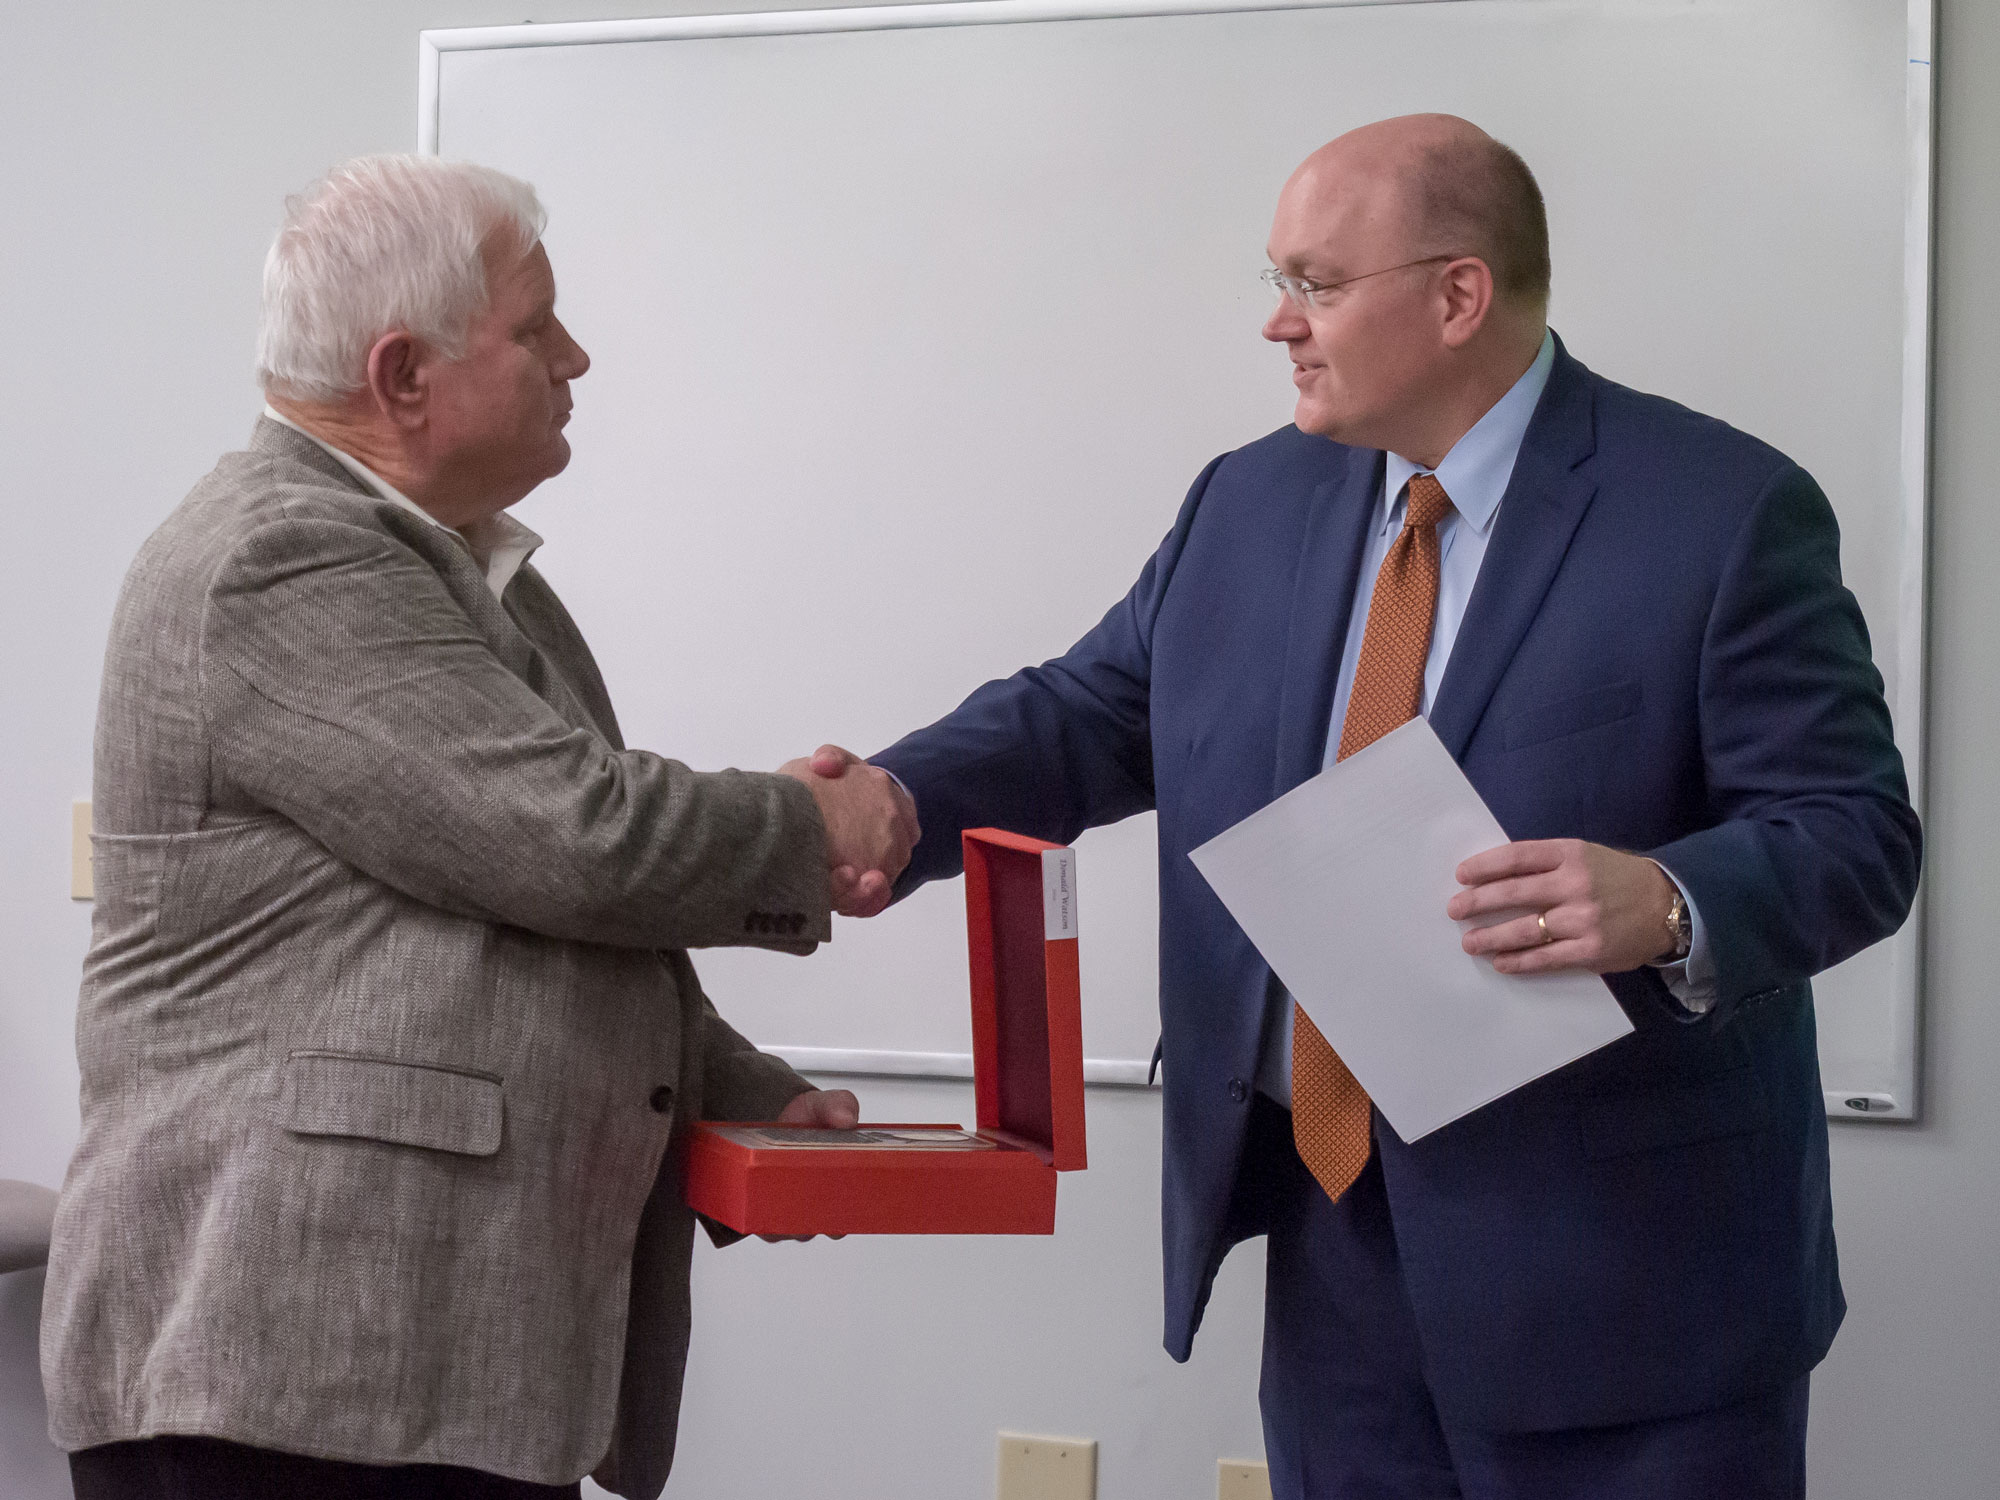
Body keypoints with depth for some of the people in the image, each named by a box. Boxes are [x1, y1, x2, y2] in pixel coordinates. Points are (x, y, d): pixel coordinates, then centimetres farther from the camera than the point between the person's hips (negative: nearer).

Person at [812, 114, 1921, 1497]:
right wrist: (895, 805, -6)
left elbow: (1854, 829, -11)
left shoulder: (1724, 513, -9)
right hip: (1331, 1225, 5)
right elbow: (1091, 713, 12)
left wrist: (1670, 907, -30)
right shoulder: (1250, 505, 9)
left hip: (1618, 1255, -5)